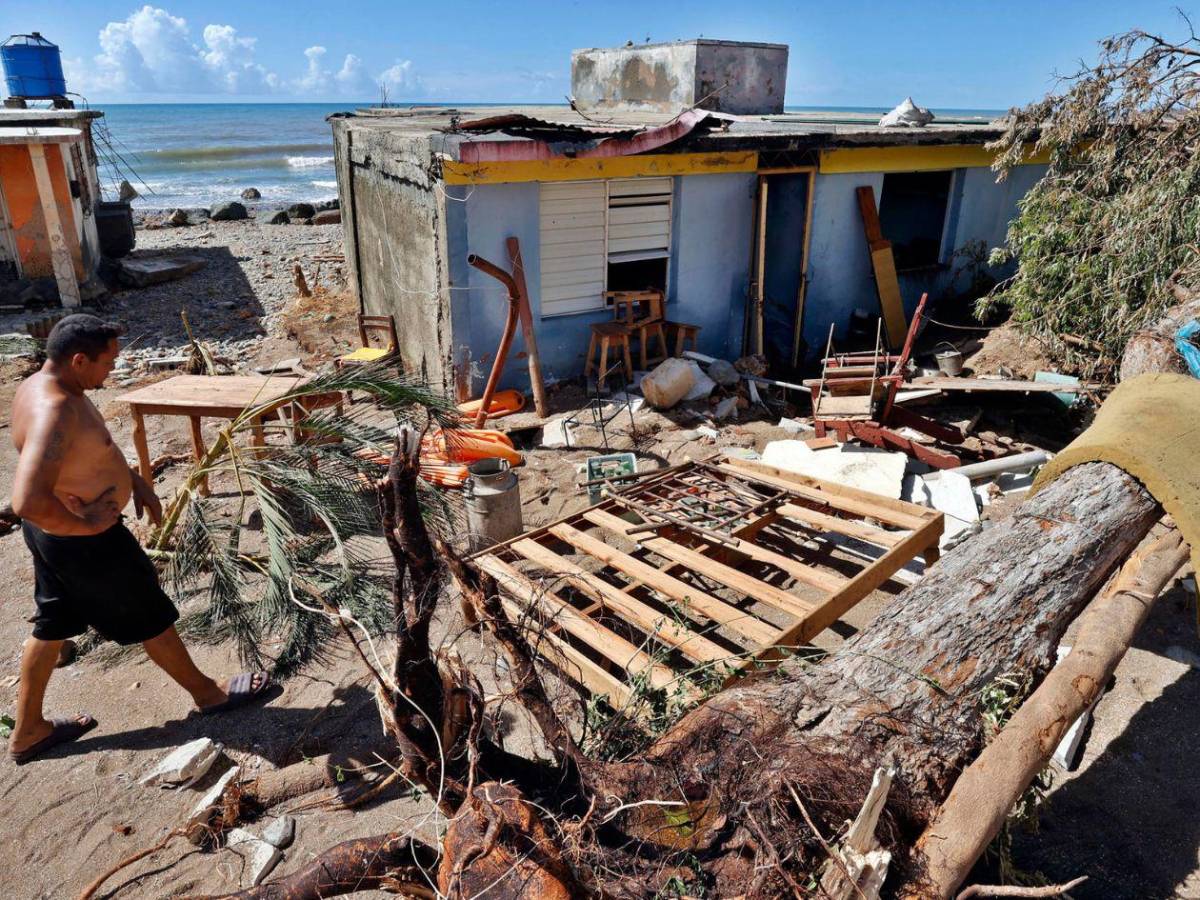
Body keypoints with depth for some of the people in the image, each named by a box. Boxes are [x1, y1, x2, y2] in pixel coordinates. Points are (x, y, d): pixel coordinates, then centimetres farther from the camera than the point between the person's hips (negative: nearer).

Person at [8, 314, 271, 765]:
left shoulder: (43, 386, 1)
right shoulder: (55, 412, -32)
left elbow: (95, 445, 17)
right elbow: (28, 501, -41)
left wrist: (137, 481, 8)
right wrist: (84, 525, -25)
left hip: (53, 537, 10)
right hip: (85, 541, -10)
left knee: (53, 625, 22)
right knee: (151, 618, 8)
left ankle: (27, 732, 38)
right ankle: (209, 693, 29)